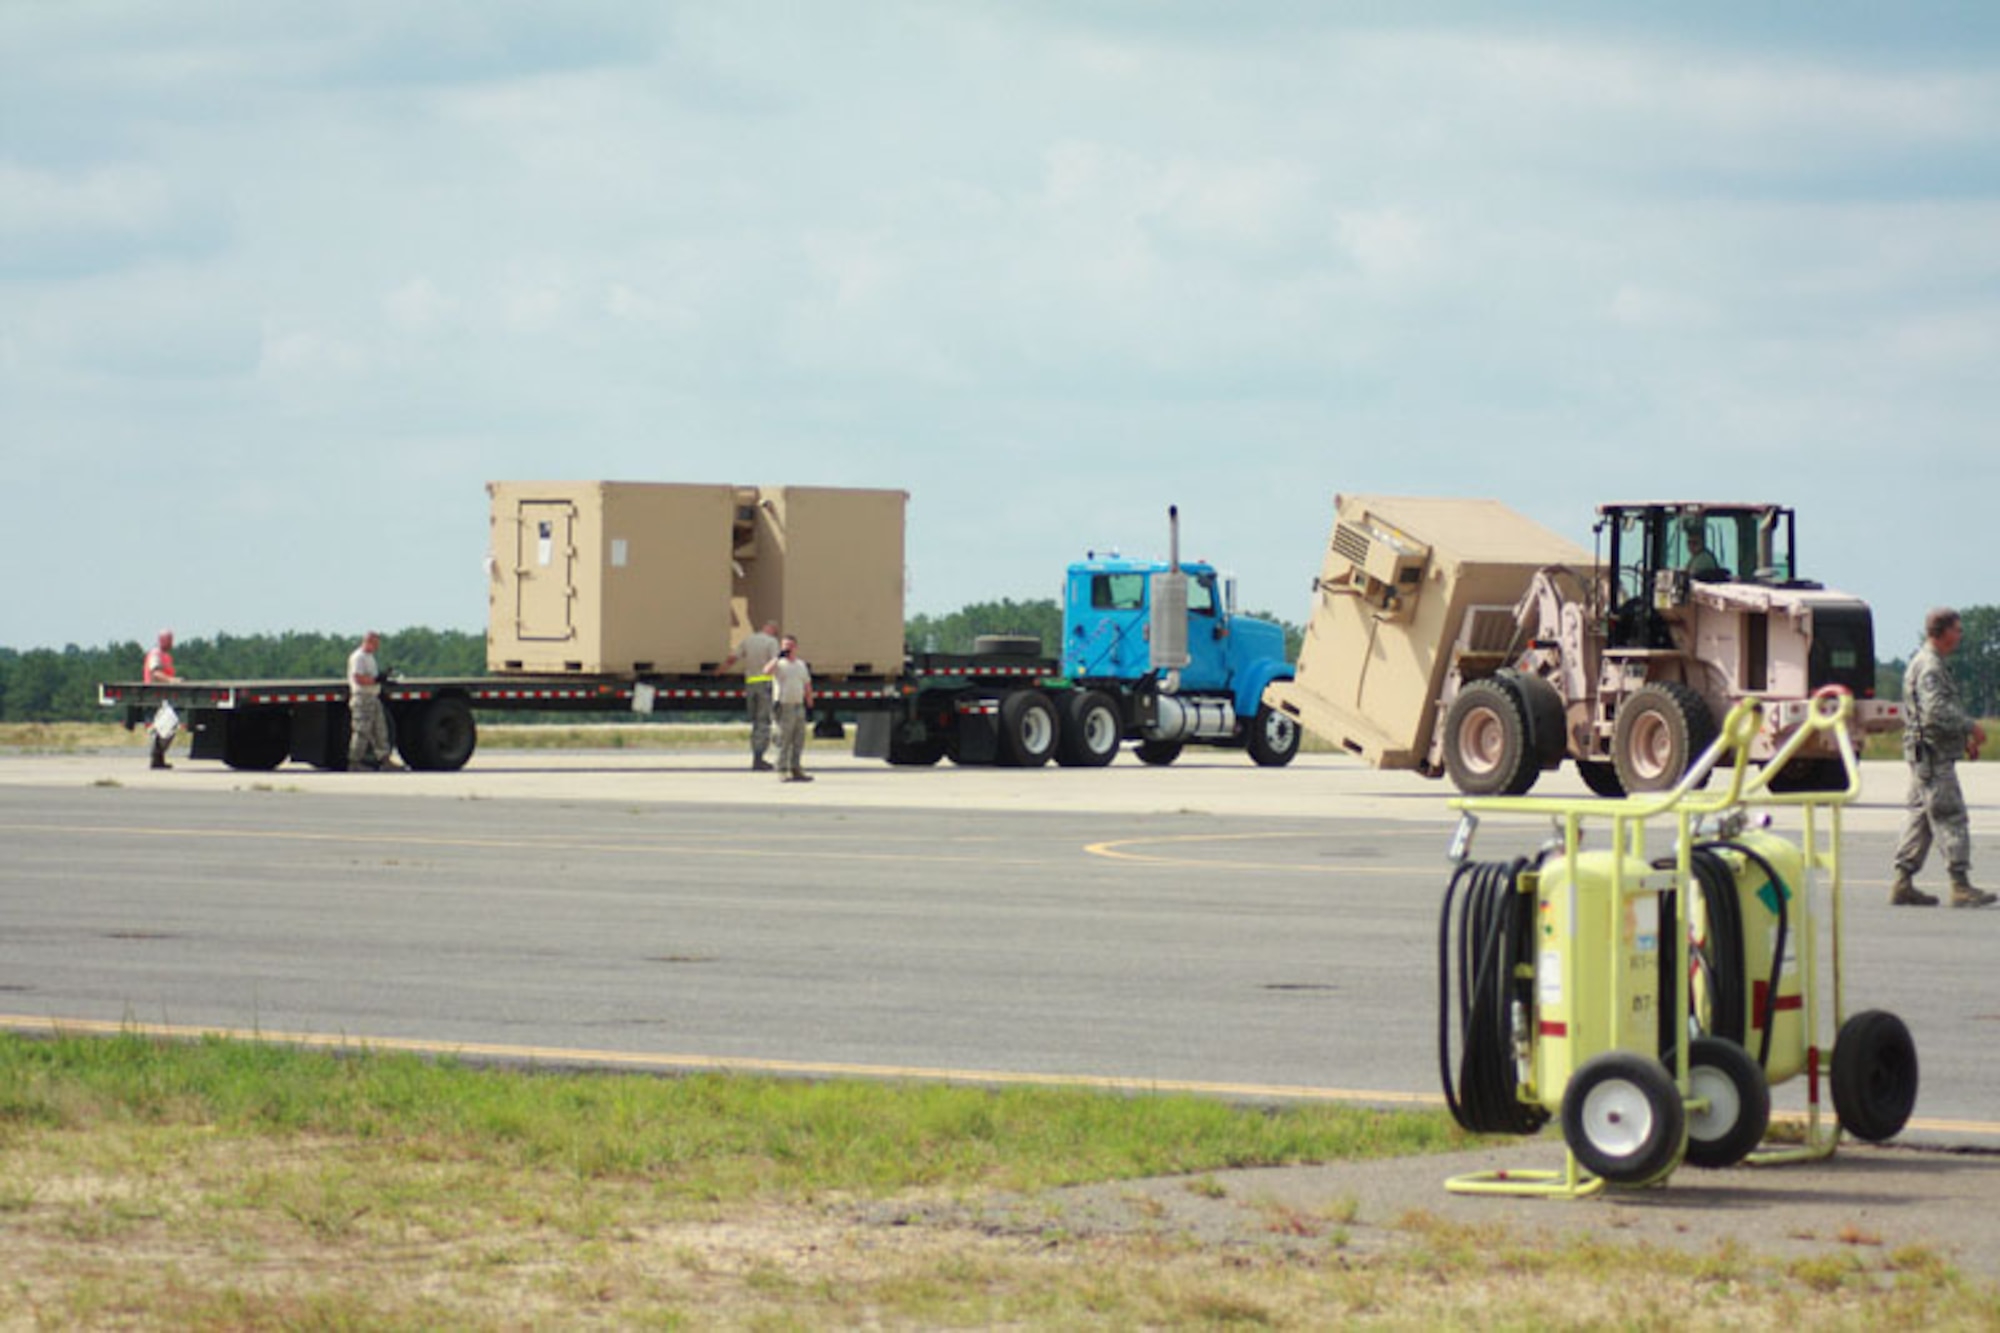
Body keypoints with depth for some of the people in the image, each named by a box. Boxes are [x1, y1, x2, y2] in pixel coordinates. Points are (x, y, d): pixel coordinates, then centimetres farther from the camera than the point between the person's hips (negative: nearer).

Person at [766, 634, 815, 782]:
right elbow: (767, 671, -24)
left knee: (799, 742, 6)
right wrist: (779, 656, -21)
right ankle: (782, 771, -3)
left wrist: (809, 705, 16)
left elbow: (807, 685, 21)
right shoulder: (779, 664, -2)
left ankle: (796, 769, 12)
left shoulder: (801, 664, 15)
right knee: (784, 742, -5)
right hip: (784, 707, -6)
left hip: (799, 706, 6)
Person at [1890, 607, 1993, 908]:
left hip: (1926, 756, 11)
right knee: (1950, 817, -9)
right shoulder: (1929, 667, -16)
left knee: (1920, 815, 11)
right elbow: (1936, 712, -26)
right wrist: (1971, 728, -19)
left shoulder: (1931, 663, 19)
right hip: (1932, 753, -11)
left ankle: (1903, 883, 12)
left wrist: (1964, 736, 21)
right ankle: (1961, 886, -9)